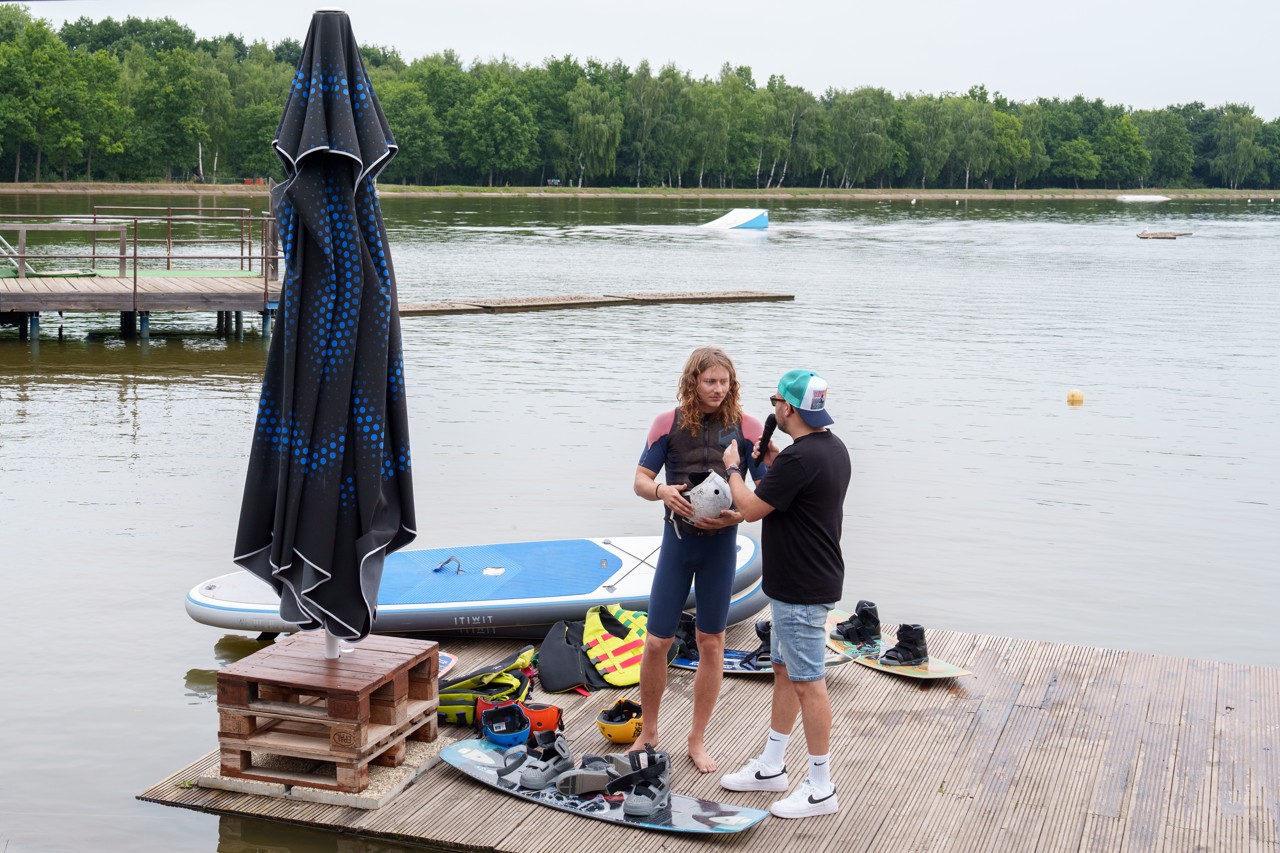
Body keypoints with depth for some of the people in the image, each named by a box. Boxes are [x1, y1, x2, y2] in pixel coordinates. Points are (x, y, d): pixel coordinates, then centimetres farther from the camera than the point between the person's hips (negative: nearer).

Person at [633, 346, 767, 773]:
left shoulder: (745, 427, -4)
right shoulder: (669, 423, -3)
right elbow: (640, 481, -1)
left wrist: (737, 515, -22)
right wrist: (662, 490, -23)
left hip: (720, 543, 0)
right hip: (678, 540, 0)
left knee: (711, 643, 7)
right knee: (657, 642, 2)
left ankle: (697, 739, 22)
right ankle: (648, 732, 22)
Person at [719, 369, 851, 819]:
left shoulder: (799, 458, -25)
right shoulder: (834, 448, 7)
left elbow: (751, 509, -18)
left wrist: (733, 468, -2)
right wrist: (774, 465, 11)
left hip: (802, 590, -11)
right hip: (797, 583, 11)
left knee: (807, 682, -2)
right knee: (784, 670, 19)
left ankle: (820, 788, 7)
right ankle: (771, 766, 31)